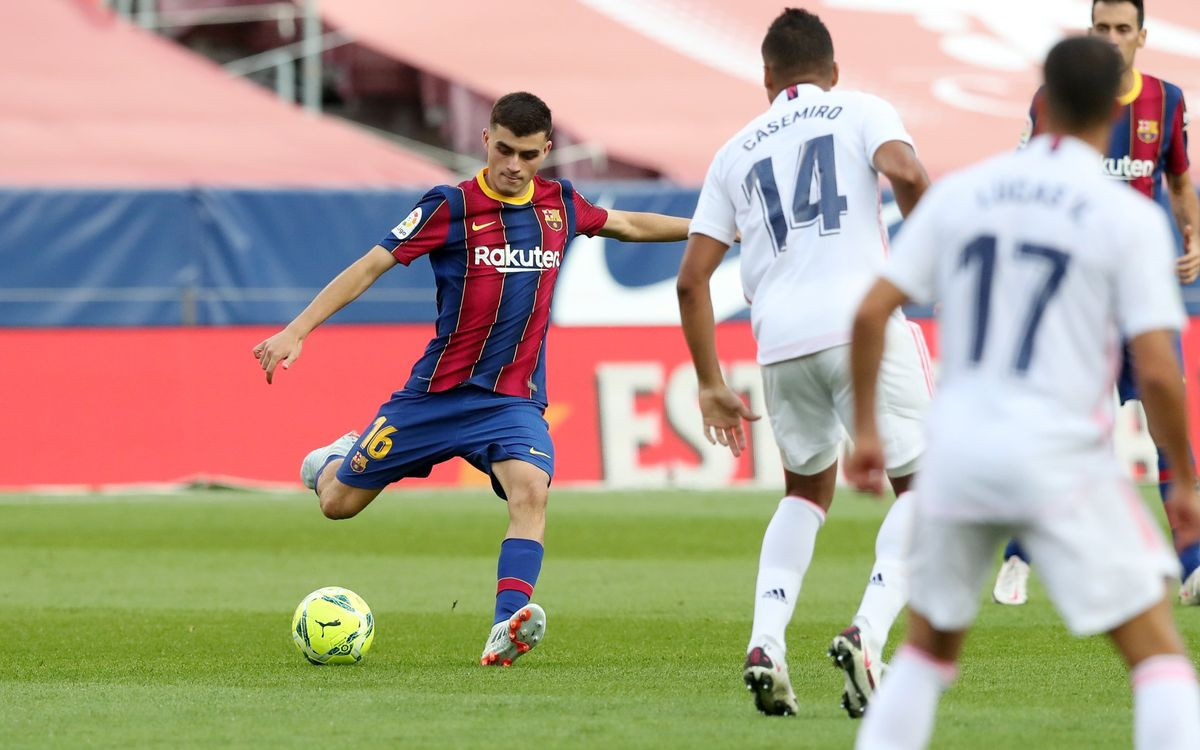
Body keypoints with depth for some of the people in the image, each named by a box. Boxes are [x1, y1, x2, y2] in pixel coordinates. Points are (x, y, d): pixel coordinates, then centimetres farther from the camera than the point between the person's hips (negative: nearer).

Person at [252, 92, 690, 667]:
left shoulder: (560, 205, 4)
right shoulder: (452, 206, -10)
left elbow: (627, 225, 25)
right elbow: (371, 265, -11)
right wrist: (297, 330, -18)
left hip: (514, 398, 2)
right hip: (438, 393, -2)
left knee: (532, 488, -29)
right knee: (338, 503, 7)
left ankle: (508, 629, -37)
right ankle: (338, 460, 44)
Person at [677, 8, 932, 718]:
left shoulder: (737, 151, 22)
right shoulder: (862, 112, 13)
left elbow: (692, 277, 17)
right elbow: (906, 172, -11)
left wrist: (711, 385, 22)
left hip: (780, 340, 4)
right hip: (862, 321, -4)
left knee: (807, 491, 26)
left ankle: (766, 643, 6)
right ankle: (868, 632, -14)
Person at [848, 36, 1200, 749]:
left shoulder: (959, 193, 5)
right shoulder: (1132, 218, -6)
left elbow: (871, 314, 1)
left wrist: (866, 430, 12)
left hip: (957, 450, 4)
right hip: (1061, 458, -4)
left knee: (930, 646, 22)